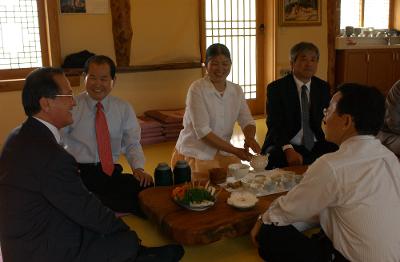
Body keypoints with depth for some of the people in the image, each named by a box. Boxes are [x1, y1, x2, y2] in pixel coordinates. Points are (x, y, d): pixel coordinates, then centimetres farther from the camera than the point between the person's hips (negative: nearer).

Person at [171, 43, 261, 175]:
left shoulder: (236, 90, 4)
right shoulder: (197, 89, -13)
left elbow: (247, 121, 1)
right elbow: (202, 131, -20)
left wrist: (249, 138, -23)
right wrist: (235, 150, -23)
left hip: (223, 152, 5)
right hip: (195, 153, -5)